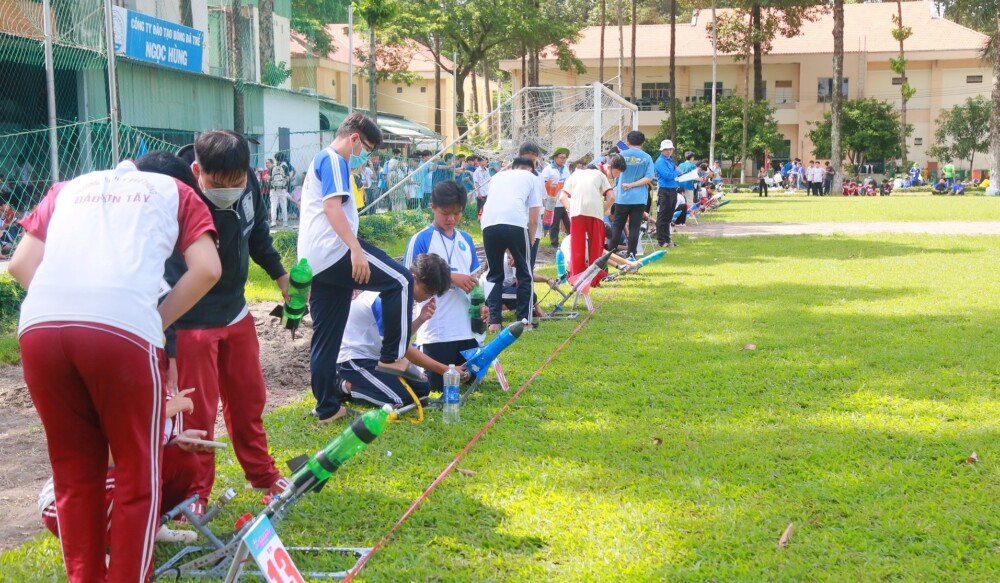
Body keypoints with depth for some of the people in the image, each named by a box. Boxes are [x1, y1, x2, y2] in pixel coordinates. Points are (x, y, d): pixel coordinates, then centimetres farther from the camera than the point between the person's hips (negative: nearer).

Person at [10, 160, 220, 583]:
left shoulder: (69, 188, 33)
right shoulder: (175, 191, 25)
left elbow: (21, 263, 21)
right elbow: (207, 269, 10)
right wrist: (156, 321, 17)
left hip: (39, 325, 4)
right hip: (122, 328, -4)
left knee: (74, 473, 18)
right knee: (138, 476, 10)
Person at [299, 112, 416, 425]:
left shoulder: (319, 160, 27)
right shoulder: (334, 160, -5)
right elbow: (332, 206, -19)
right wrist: (356, 250, -26)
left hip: (314, 260, 10)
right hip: (333, 251, -10)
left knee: (326, 337, 9)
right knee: (400, 280, -4)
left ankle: (327, 408, 11)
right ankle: (393, 356, -2)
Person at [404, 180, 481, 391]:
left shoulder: (466, 240, 12)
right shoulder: (421, 239, -6)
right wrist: (450, 277, -15)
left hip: (466, 328, 6)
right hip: (436, 331, -6)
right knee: (438, 387, 0)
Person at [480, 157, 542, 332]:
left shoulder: (498, 176, 35)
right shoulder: (532, 179, 24)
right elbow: (533, 220, 16)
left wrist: (509, 250, 38)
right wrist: (529, 243, 27)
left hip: (489, 223, 3)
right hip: (515, 223, -3)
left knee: (494, 275, 17)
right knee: (524, 274, 13)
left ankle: (494, 321, 11)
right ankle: (524, 320, 12)